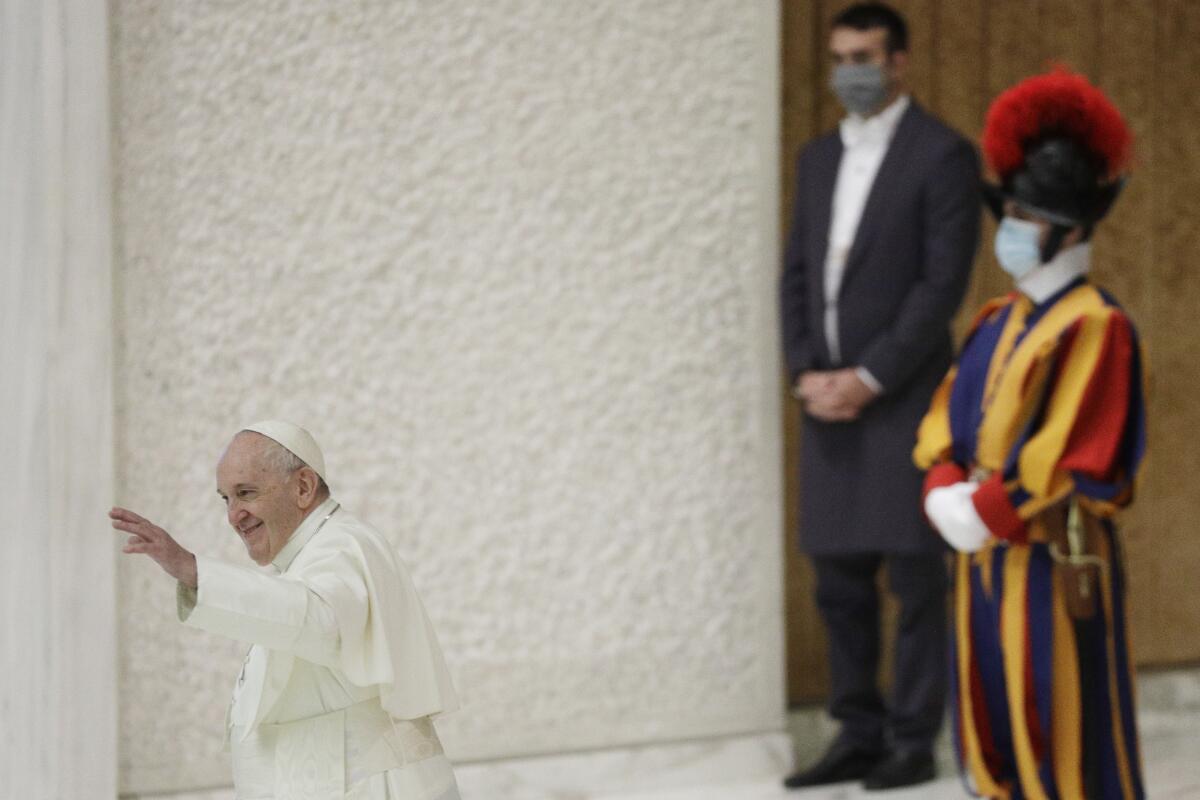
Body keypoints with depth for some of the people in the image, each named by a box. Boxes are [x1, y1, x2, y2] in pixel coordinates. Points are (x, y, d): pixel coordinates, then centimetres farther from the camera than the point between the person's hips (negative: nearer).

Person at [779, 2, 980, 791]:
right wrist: (807, 373, -1)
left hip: (903, 401, -7)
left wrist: (868, 379, -14)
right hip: (830, 401, 7)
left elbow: (943, 284, -12)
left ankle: (914, 743, 3)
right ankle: (859, 736, 18)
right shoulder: (819, 159, 15)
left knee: (916, 578, -2)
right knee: (841, 583, 10)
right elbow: (798, 275, 14)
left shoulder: (944, 156, -6)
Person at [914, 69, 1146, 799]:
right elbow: (945, 426, 12)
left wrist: (985, 512, -16)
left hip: (1059, 564, -8)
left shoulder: (1095, 327, -13)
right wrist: (947, 495, -7)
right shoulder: (999, 322, 12)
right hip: (985, 561, 8)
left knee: (1066, 741, -3)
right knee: (995, 738, 13)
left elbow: (1075, 462, -19)